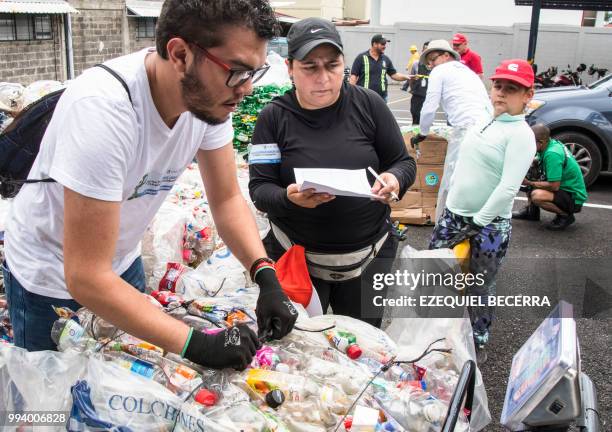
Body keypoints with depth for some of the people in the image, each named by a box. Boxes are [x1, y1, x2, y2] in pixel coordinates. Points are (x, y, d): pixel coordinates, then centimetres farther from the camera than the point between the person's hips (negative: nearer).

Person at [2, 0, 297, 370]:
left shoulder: (210, 95, -19)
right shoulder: (103, 109, -38)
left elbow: (227, 199, -8)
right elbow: (86, 277, -36)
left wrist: (266, 276, -23)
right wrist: (197, 343, -37)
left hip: (122, 262, 6)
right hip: (49, 279, -5)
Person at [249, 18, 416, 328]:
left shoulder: (368, 105, -5)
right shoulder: (274, 118, -6)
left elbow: (404, 163, 2)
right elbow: (259, 189, -8)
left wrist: (395, 180, -21)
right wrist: (289, 197, -30)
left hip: (368, 255, 1)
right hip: (296, 256, -1)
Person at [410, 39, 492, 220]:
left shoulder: (440, 71, 11)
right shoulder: (470, 72, 33)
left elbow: (429, 107, 6)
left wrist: (422, 133, 20)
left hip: (467, 129, -8)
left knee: (451, 183, -4)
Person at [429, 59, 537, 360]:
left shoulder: (521, 134, -15)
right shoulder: (483, 123, 9)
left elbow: (508, 188, -22)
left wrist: (478, 221, -19)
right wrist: (453, 206, 15)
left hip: (490, 224, -7)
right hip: (454, 214, 7)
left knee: (480, 288, 6)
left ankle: (478, 340, 27)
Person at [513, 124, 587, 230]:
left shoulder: (552, 154, -29)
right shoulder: (551, 143, -2)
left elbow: (554, 186, -29)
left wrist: (529, 183, -20)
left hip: (574, 198, -10)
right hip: (563, 188, 10)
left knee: (536, 195, -35)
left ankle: (565, 215, -10)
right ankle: (532, 210, 16)